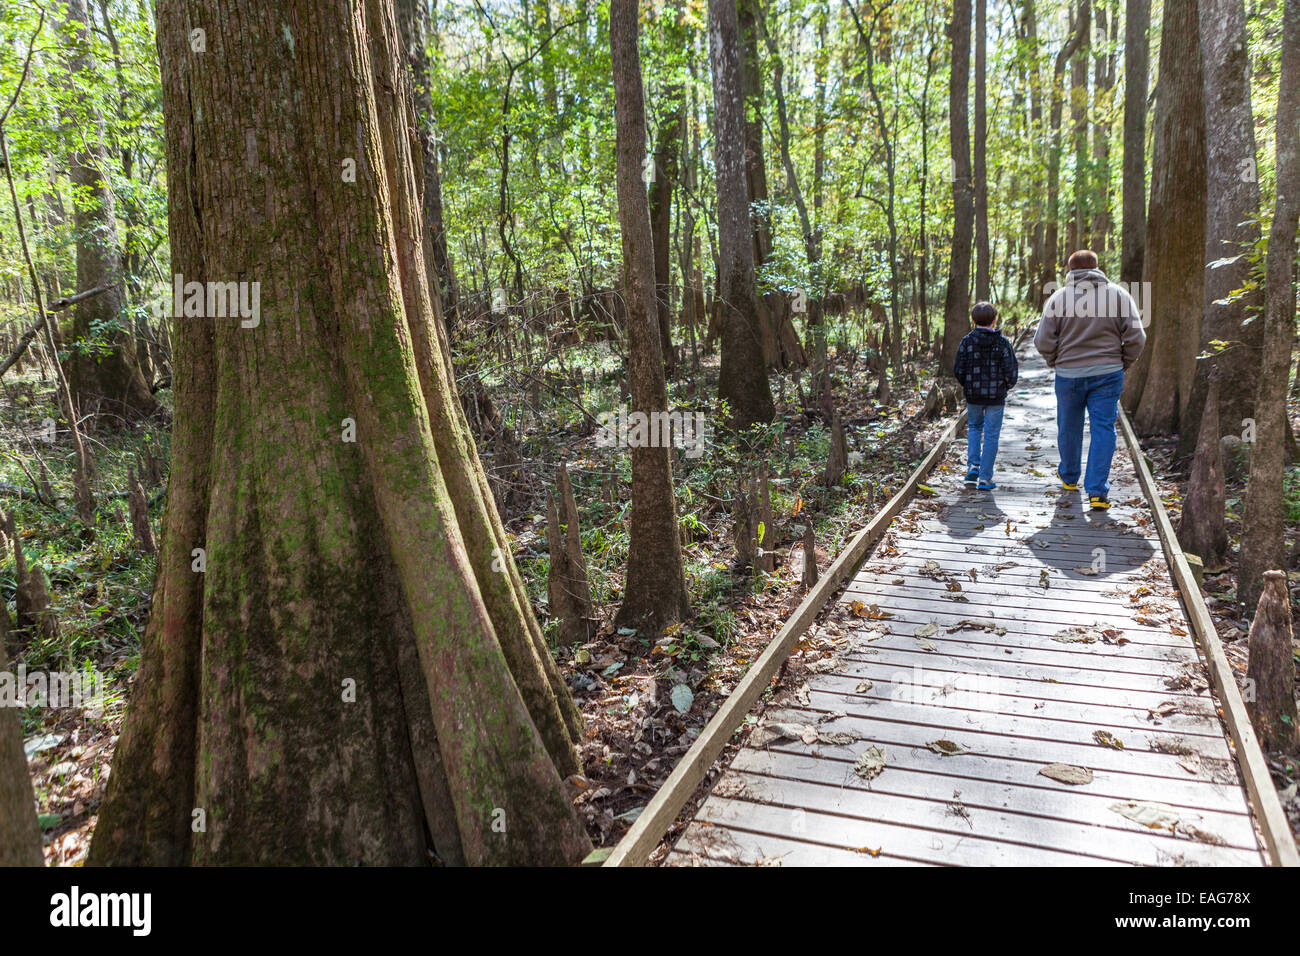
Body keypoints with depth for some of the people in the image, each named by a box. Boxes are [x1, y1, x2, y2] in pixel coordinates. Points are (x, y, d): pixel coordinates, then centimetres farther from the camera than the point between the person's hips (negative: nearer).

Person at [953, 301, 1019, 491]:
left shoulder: (967, 341, -5)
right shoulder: (1003, 342, -6)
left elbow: (958, 370, -5)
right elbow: (1011, 372, -8)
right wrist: (1007, 386, 13)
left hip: (973, 396, 1)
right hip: (996, 397, -1)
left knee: (974, 427, 22)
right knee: (991, 434, 5)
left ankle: (973, 466, 7)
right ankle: (985, 478, 5)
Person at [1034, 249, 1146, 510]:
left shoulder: (1059, 297, -4)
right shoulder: (1118, 294, -1)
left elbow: (1043, 342, -7)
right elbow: (1136, 338, -4)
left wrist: (1054, 362, 11)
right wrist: (1123, 363, 12)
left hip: (1069, 374, 0)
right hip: (1108, 373, 0)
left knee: (1069, 428, 17)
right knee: (1103, 429, 3)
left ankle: (1069, 477, 36)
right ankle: (1098, 491, -3)